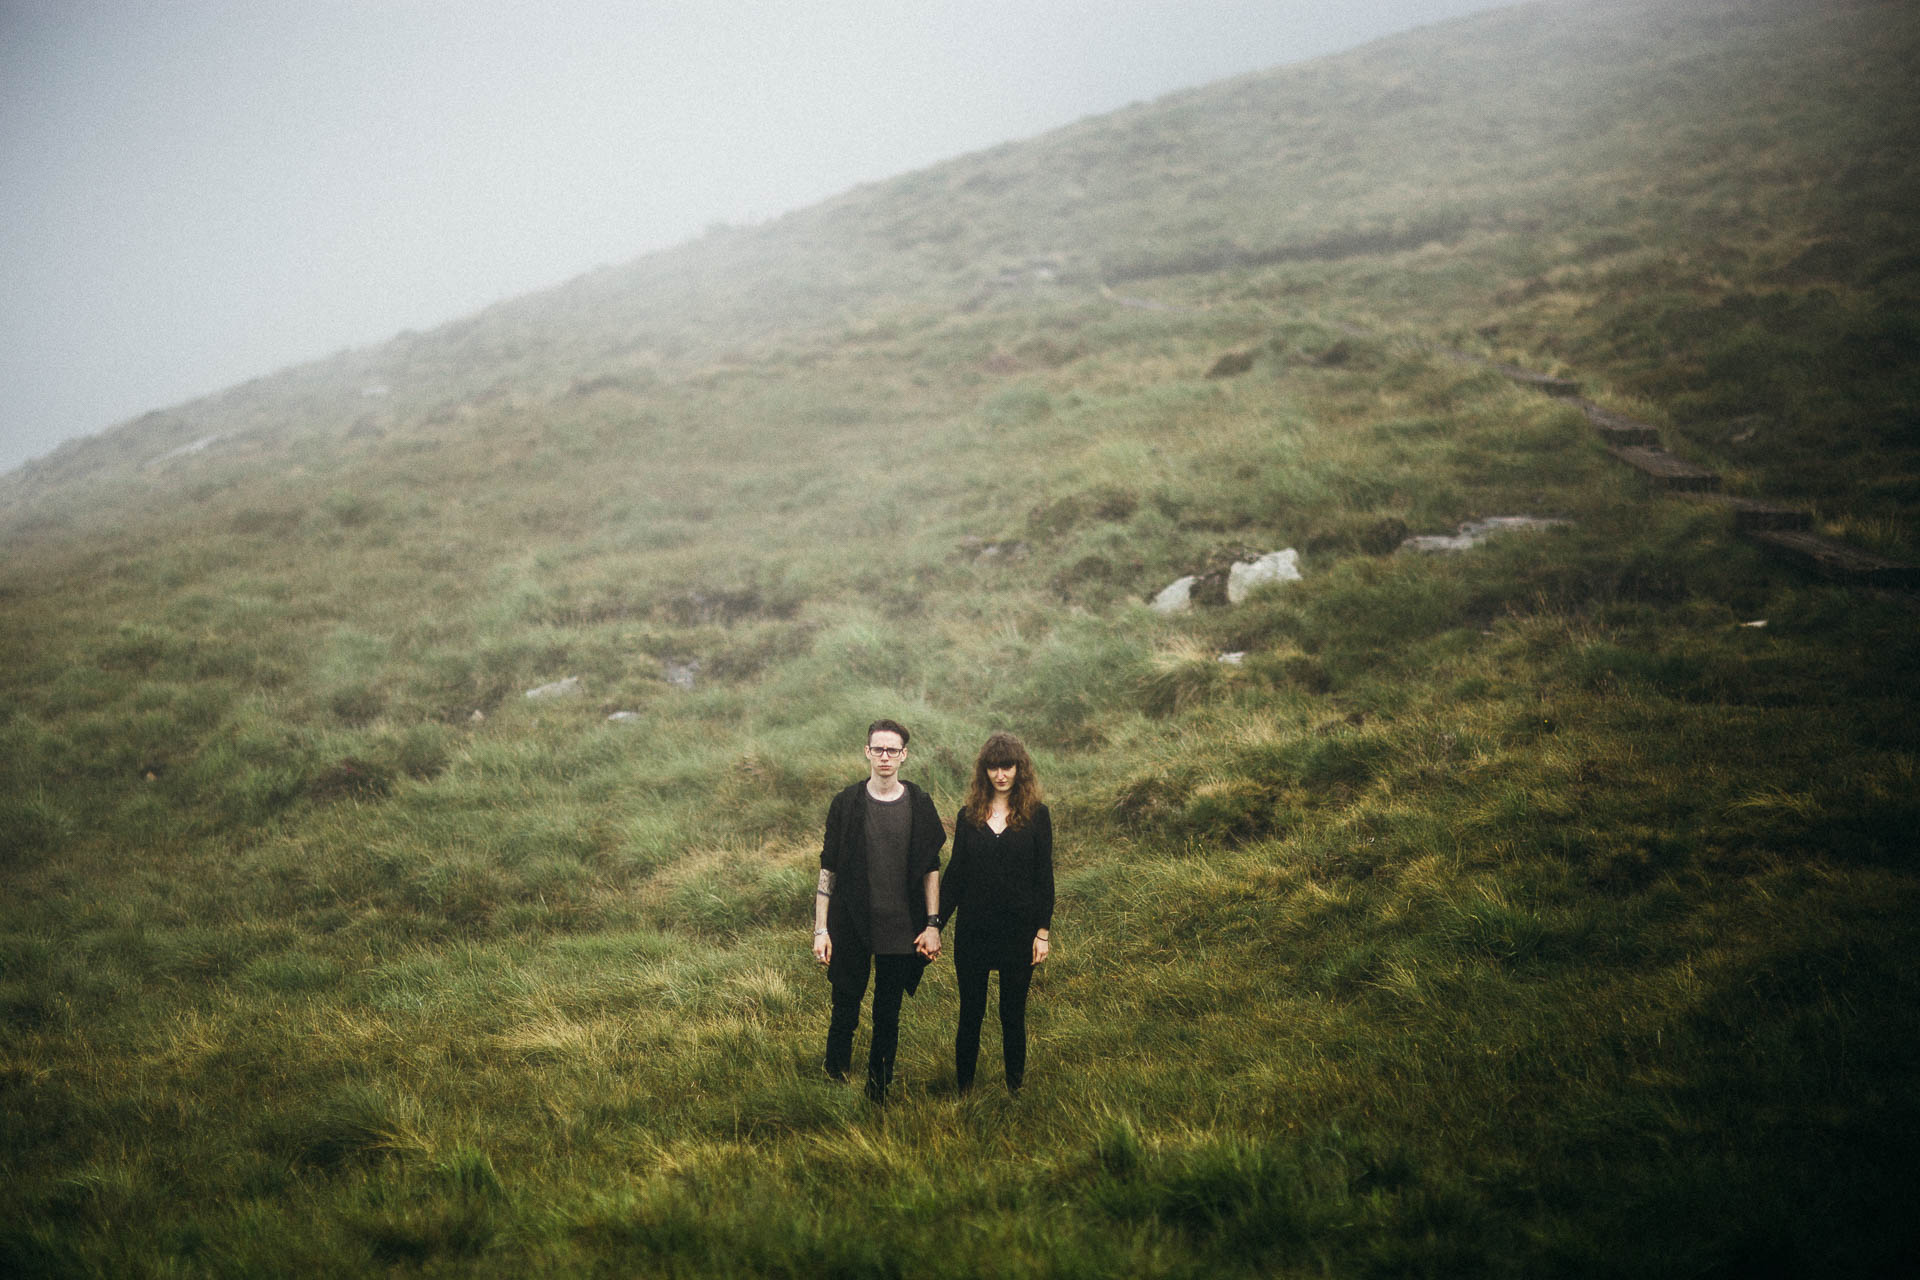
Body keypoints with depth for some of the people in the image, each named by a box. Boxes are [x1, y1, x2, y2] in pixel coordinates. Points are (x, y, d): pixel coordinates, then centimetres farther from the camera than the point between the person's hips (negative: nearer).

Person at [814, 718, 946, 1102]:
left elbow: (931, 869, 7)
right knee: (845, 1013, 3)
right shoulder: (847, 804, -1)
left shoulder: (918, 805, 2)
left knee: (888, 1016, 9)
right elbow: (828, 871, 1)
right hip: (851, 928, -1)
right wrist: (821, 929, -3)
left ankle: (878, 1094, 20)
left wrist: (932, 925, 1)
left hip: (901, 931, 1)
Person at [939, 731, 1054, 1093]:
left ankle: (1015, 1090, 19)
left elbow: (1044, 877, 0)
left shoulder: (1036, 816, -1)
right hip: (973, 929, 2)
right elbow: (954, 875, 7)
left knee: (1012, 1015, 7)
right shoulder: (968, 816, 4)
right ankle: (964, 1088, 17)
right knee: (970, 1013, 7)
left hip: (1018, 930, -1)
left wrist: (1043, 931, -5)